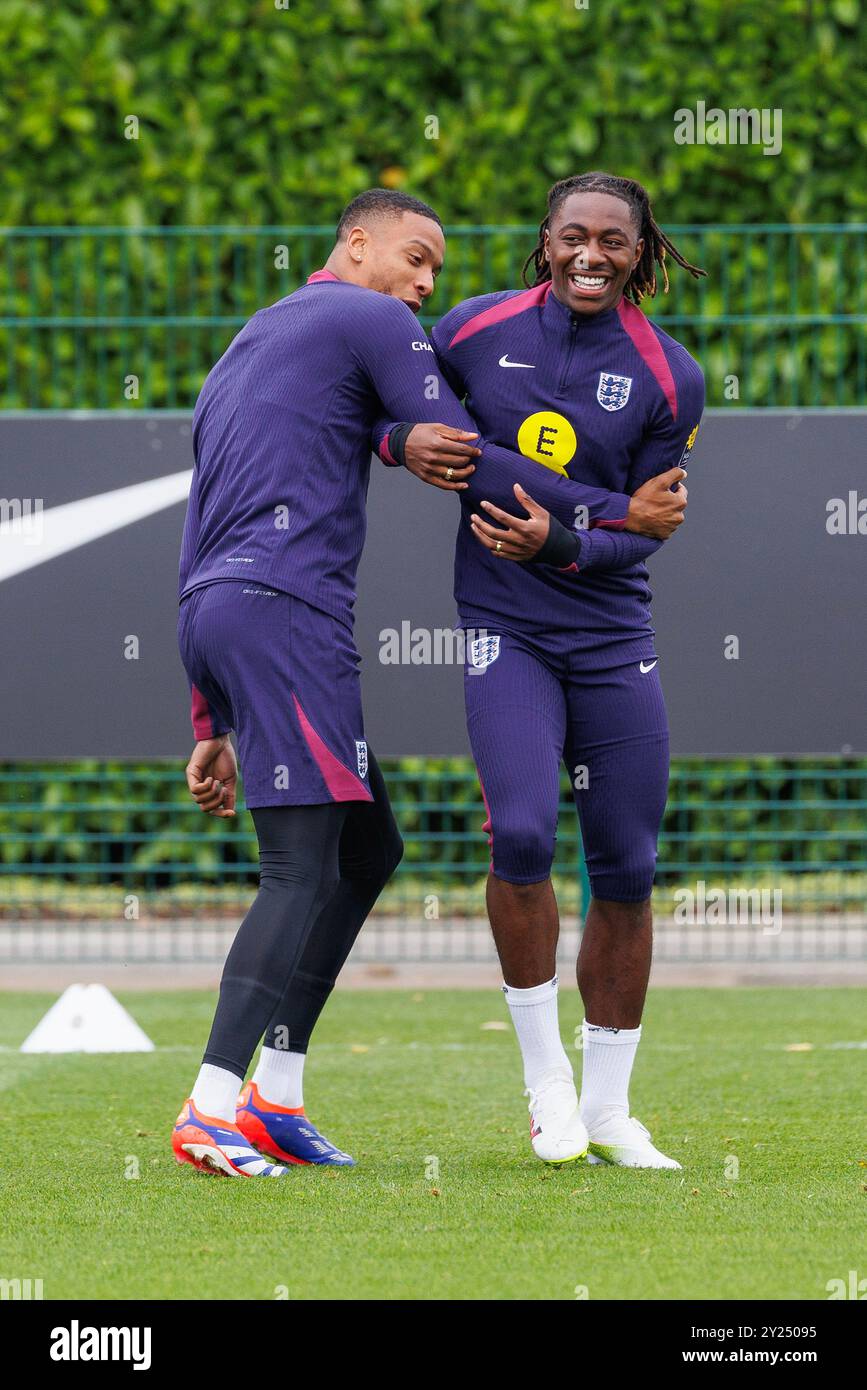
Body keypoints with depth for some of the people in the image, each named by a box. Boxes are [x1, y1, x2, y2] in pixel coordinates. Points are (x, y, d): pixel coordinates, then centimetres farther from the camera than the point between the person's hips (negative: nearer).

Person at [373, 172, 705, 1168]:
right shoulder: (477, 330, -2)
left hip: (611, 635, 2)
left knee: (626, 872, 3)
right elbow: (382, 404, 12)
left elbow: (646, 528, 0)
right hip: (505, 629, -2)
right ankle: (544, 1070, -5)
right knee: (522, 832, -22)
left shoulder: (668, 376, -3)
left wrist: (560, 544, -20)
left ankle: (608, 1111, 17)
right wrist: (403, 440, -12)